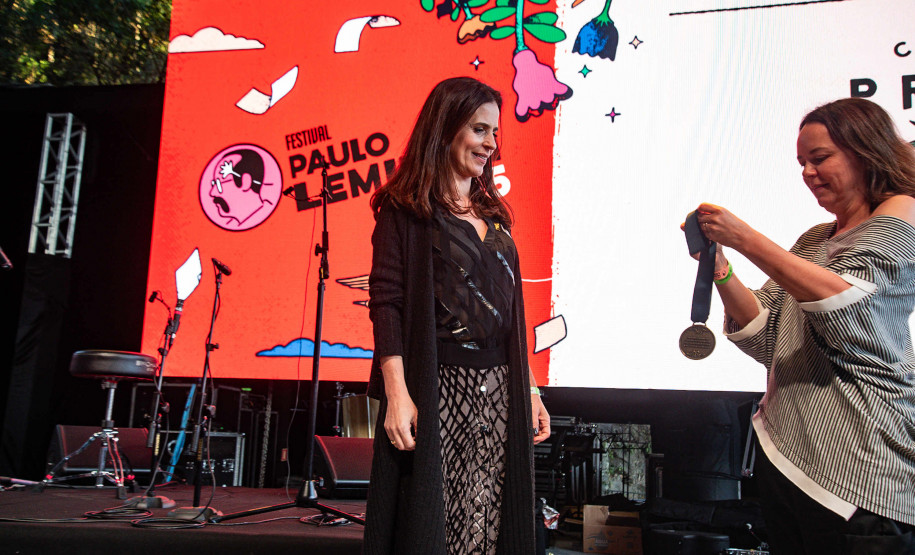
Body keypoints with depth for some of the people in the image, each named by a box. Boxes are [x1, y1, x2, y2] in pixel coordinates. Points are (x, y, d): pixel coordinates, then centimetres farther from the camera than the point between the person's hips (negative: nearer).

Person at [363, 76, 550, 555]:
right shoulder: (406, 209, 0)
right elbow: (385, 300, -9)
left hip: (500, 393, 6)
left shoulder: (493, 215, 18)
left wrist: (530, 390, 15)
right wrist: (397, 394, -18)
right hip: (436, 389, -5)